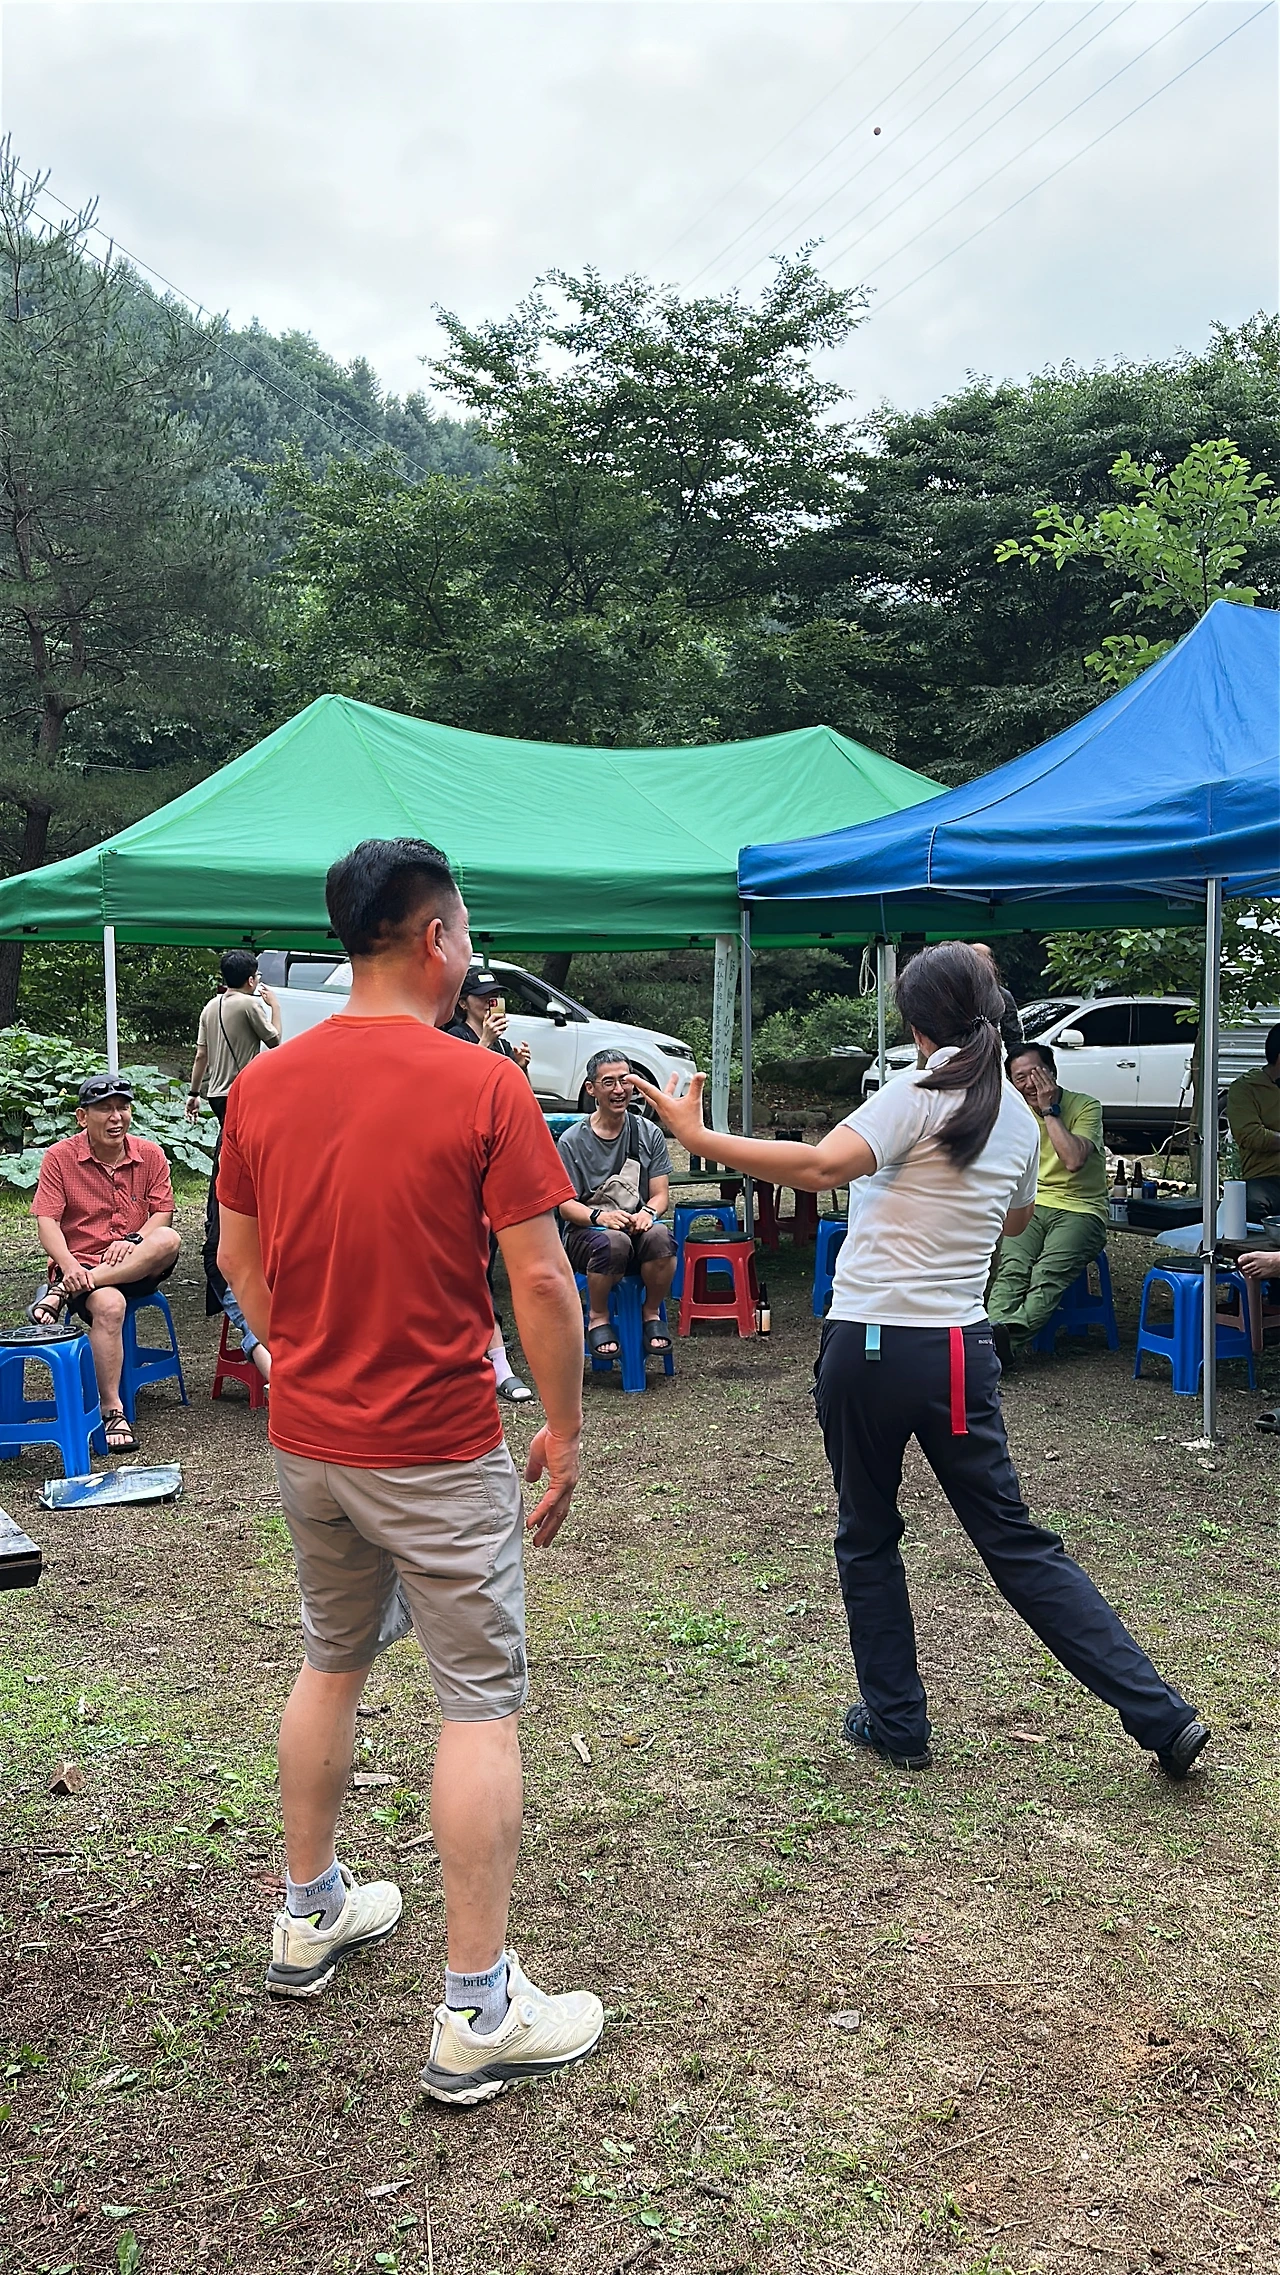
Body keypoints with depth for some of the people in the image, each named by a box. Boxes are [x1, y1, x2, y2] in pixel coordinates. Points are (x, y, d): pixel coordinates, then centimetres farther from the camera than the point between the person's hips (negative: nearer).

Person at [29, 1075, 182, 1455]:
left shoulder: (150, 1154, 6)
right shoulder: (60, 1157, 0)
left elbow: (162, 1213, 2)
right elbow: (47, 1222, -6)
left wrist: (133, 1241, -19)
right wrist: (69, 1265, -25)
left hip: (139, 1267, 3)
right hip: (81, 1265, -3)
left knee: (168, 1240, -32)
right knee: (109, 1304, -37)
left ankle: (58, 1293, -27)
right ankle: (111, 1410, -27)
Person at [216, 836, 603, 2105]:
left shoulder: (264, 1083, 1)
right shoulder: (483, 1086, -15)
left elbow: (238, 1258, 10)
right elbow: (539, 1278, -16)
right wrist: (564, 1433, -5)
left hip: (307, 1441, 6)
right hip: (437, 1453, -6)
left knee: (332, 1665, 24)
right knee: (481, 1706, 4)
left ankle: (309, 1917, 39)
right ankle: (477, 2016, 11)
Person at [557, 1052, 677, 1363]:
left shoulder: (649, 1134, 8)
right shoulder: (573, 1141, -2)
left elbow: (660, 1194, 6)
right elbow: (566, 1205, -4)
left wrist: (647, 1213, -18)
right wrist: (600, 1216, -25)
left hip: (637, 1227, 2)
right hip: (585, 1233, -2)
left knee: (660, 1237, -34)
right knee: (613, 1242, -38)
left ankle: (653, 1314, -9)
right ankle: (597, 1318, -13)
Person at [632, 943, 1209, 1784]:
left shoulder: (918, 1098, -11)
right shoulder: (1020, 1118, 9)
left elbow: (823, 1166, -28)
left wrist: (699, 1137, -25)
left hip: (870, 1347, -5)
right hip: (961, 1351, 6)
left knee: (868, 1540, 14)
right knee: (1017, 1542, 12)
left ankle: (896, 1721, 22)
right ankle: (1161, 1714, 10)